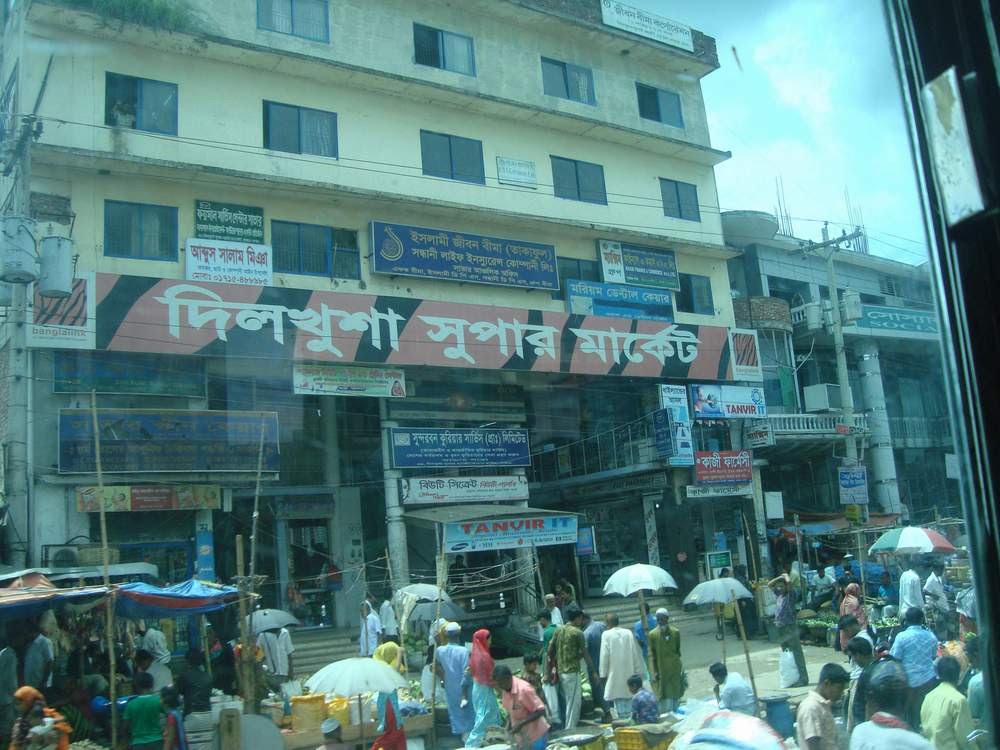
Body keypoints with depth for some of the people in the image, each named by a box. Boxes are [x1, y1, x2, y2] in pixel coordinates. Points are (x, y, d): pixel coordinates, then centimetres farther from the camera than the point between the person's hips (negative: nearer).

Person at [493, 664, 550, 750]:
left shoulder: (523, 689, -26)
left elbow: (541, 711, -24)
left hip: (536, 736, -8)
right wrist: (509, 721, -4)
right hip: (521, 737, 8)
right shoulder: (504, 690, -2)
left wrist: (521, 723, -27)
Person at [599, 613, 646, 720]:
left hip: (615, 675, -4)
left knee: (620, 706, 0)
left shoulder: (606, 635, -7)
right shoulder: (629, 633, 2)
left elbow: (604, 656, -8)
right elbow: (637, 654, 5)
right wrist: (639, 671, 12)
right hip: (630, 674, 4)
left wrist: (603, 674, 0)